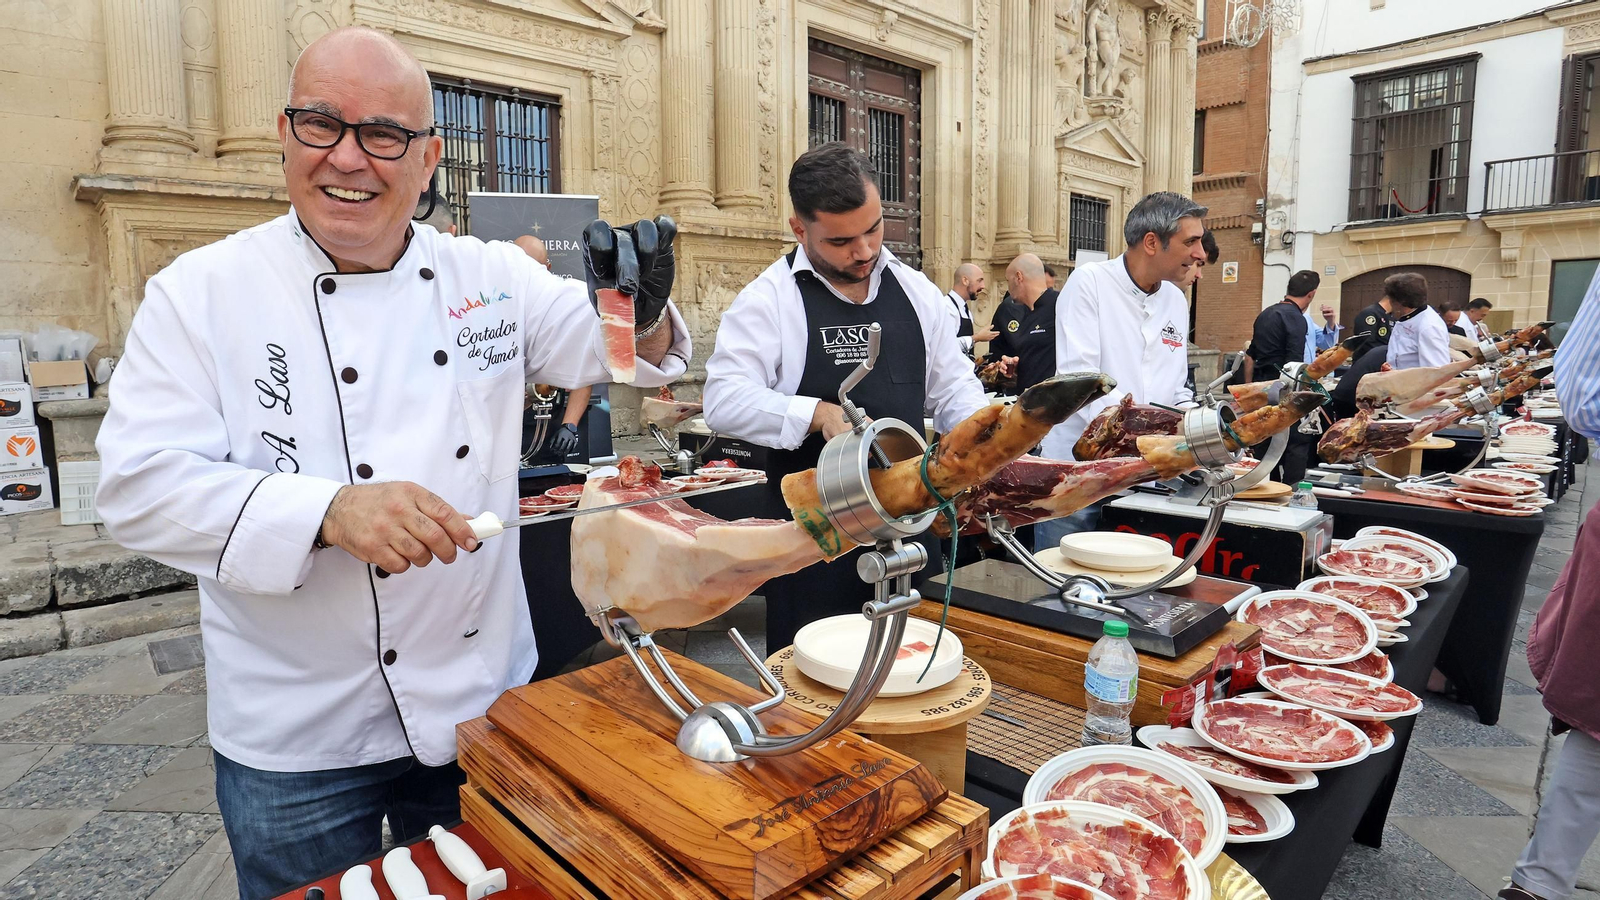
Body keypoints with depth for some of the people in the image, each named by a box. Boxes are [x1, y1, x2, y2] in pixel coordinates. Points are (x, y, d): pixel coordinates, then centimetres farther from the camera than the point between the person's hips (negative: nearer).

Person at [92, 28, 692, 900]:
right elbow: (139, 484, -15)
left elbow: (625, 353, 2)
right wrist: (328, 512, -31)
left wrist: (645, 311, -22)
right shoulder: (201, 291, -9)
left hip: (486, 701, 3)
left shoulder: (491, 276, -2)